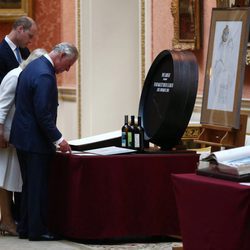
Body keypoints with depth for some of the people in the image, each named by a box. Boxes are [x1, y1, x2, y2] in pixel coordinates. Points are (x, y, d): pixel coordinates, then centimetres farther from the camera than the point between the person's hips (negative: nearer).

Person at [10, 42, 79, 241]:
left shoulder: (34, 66, 11)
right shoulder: (45, 75, -21)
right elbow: (43, 114, -24)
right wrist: (58, 139, -18)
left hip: (23, 136, 10)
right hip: (36, 140, -10)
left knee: (30, 185, 15)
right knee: (39, 187, -3)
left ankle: (25, 228, 19)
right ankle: (38, 230, 1)